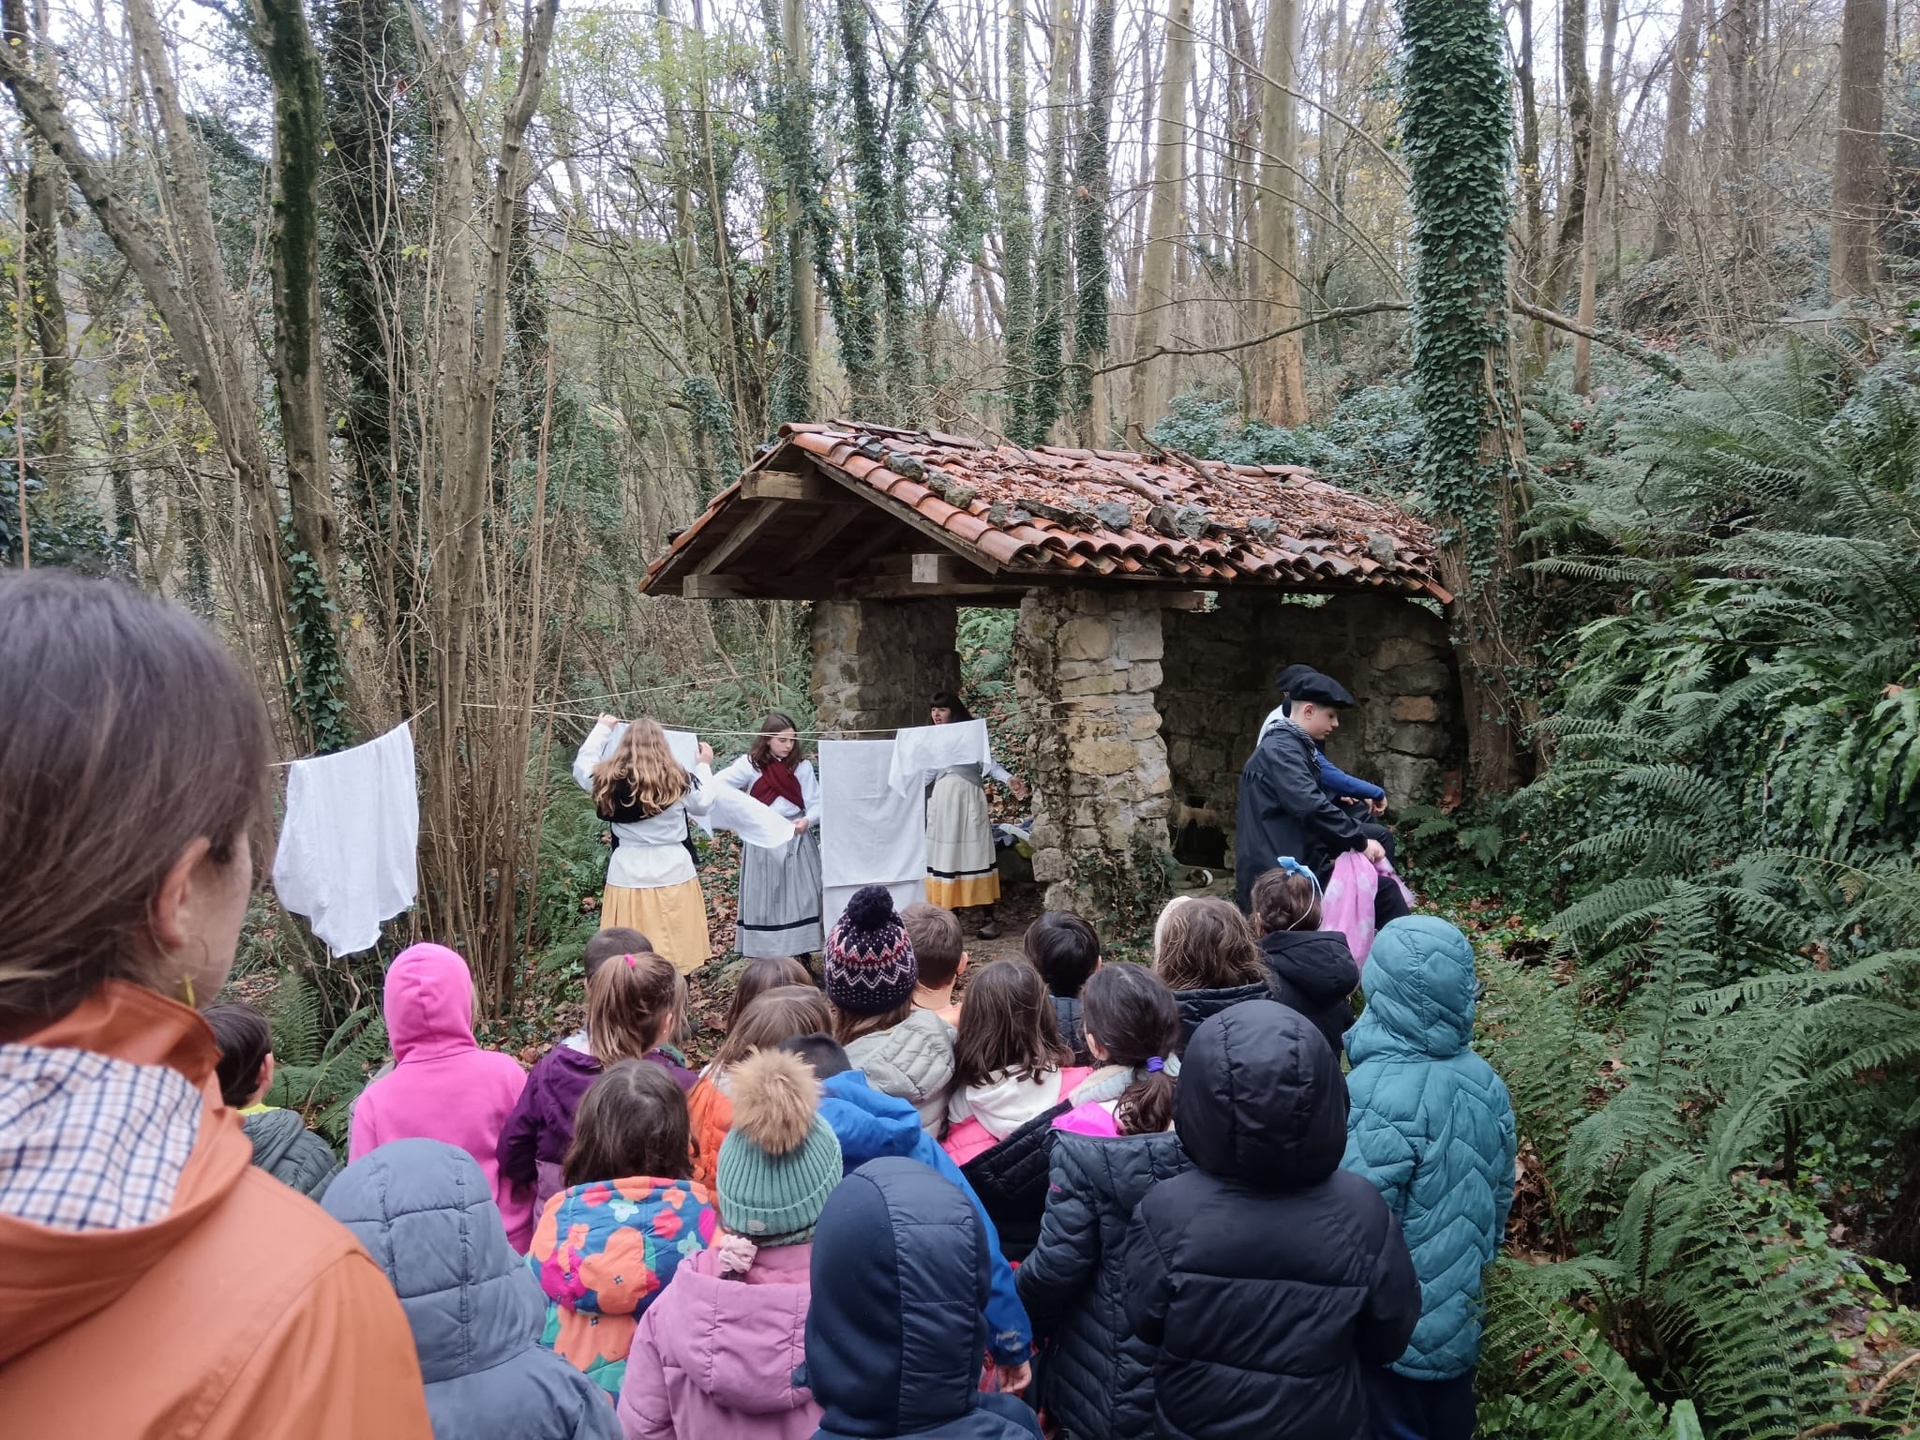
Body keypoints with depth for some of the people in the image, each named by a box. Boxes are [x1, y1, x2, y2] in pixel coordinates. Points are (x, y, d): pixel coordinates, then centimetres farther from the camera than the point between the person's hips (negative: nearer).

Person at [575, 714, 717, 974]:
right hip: (673, 876, -1)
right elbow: (704, 804, 12)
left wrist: (602, 729, 31)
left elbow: (581, 764, 18)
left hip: (627, 878, 2)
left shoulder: (607, 781, -5)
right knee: (676, 959, 6)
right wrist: (704, 766, 27)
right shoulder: (677, 782, -8)